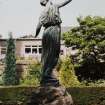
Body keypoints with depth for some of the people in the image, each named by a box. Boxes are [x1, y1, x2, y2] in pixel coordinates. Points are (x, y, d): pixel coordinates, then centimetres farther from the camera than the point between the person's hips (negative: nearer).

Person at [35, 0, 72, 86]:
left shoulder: (43, 12, 15)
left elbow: (38, 27, 9)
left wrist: (36, 35, 22)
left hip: (46, 32, 4)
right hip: (54, 30, -4)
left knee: (46, 55, 5)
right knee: (53, 54, -5)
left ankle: (45, 77, 4)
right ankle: (48, 77, -12)